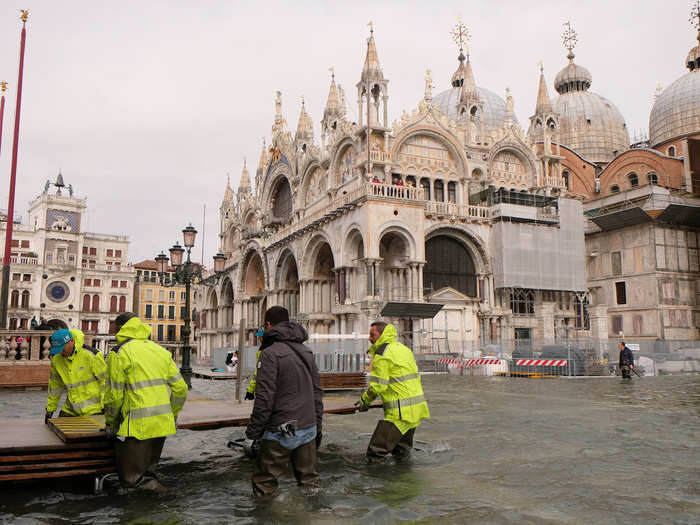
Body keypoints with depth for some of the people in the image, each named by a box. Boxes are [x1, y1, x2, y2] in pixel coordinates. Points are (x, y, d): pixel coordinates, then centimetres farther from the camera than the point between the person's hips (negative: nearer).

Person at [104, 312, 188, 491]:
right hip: (162, 425, 7)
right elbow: (180, 389, 10)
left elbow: (114, 396, -7)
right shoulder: (161, 351, 13)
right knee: (147, 471, 21)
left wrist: (110, 424, 8)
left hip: (137, 427, -7)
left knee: (130, 478, 2)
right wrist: (170, 417, 21)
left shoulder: (119, 353, -6)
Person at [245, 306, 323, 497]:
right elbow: (317, 391, 14)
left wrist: (253, 429, -7)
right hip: (309, 429, 7)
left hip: (282, 432, -7)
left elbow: (265, 397, -16)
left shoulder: (270, 353, -12)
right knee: (309, 481, 16)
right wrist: (318, 425, 19)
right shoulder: (306, 351, 12)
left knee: (264, 485, 3)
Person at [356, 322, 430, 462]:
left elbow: (378, 386, -15)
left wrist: (365, 401, 1)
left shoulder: (381, 354, -12)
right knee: (401, 452, 23)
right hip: (417, 408, 10)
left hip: (401, 412, -10)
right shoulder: (403, 348, 17)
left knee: (375, 455, -7)